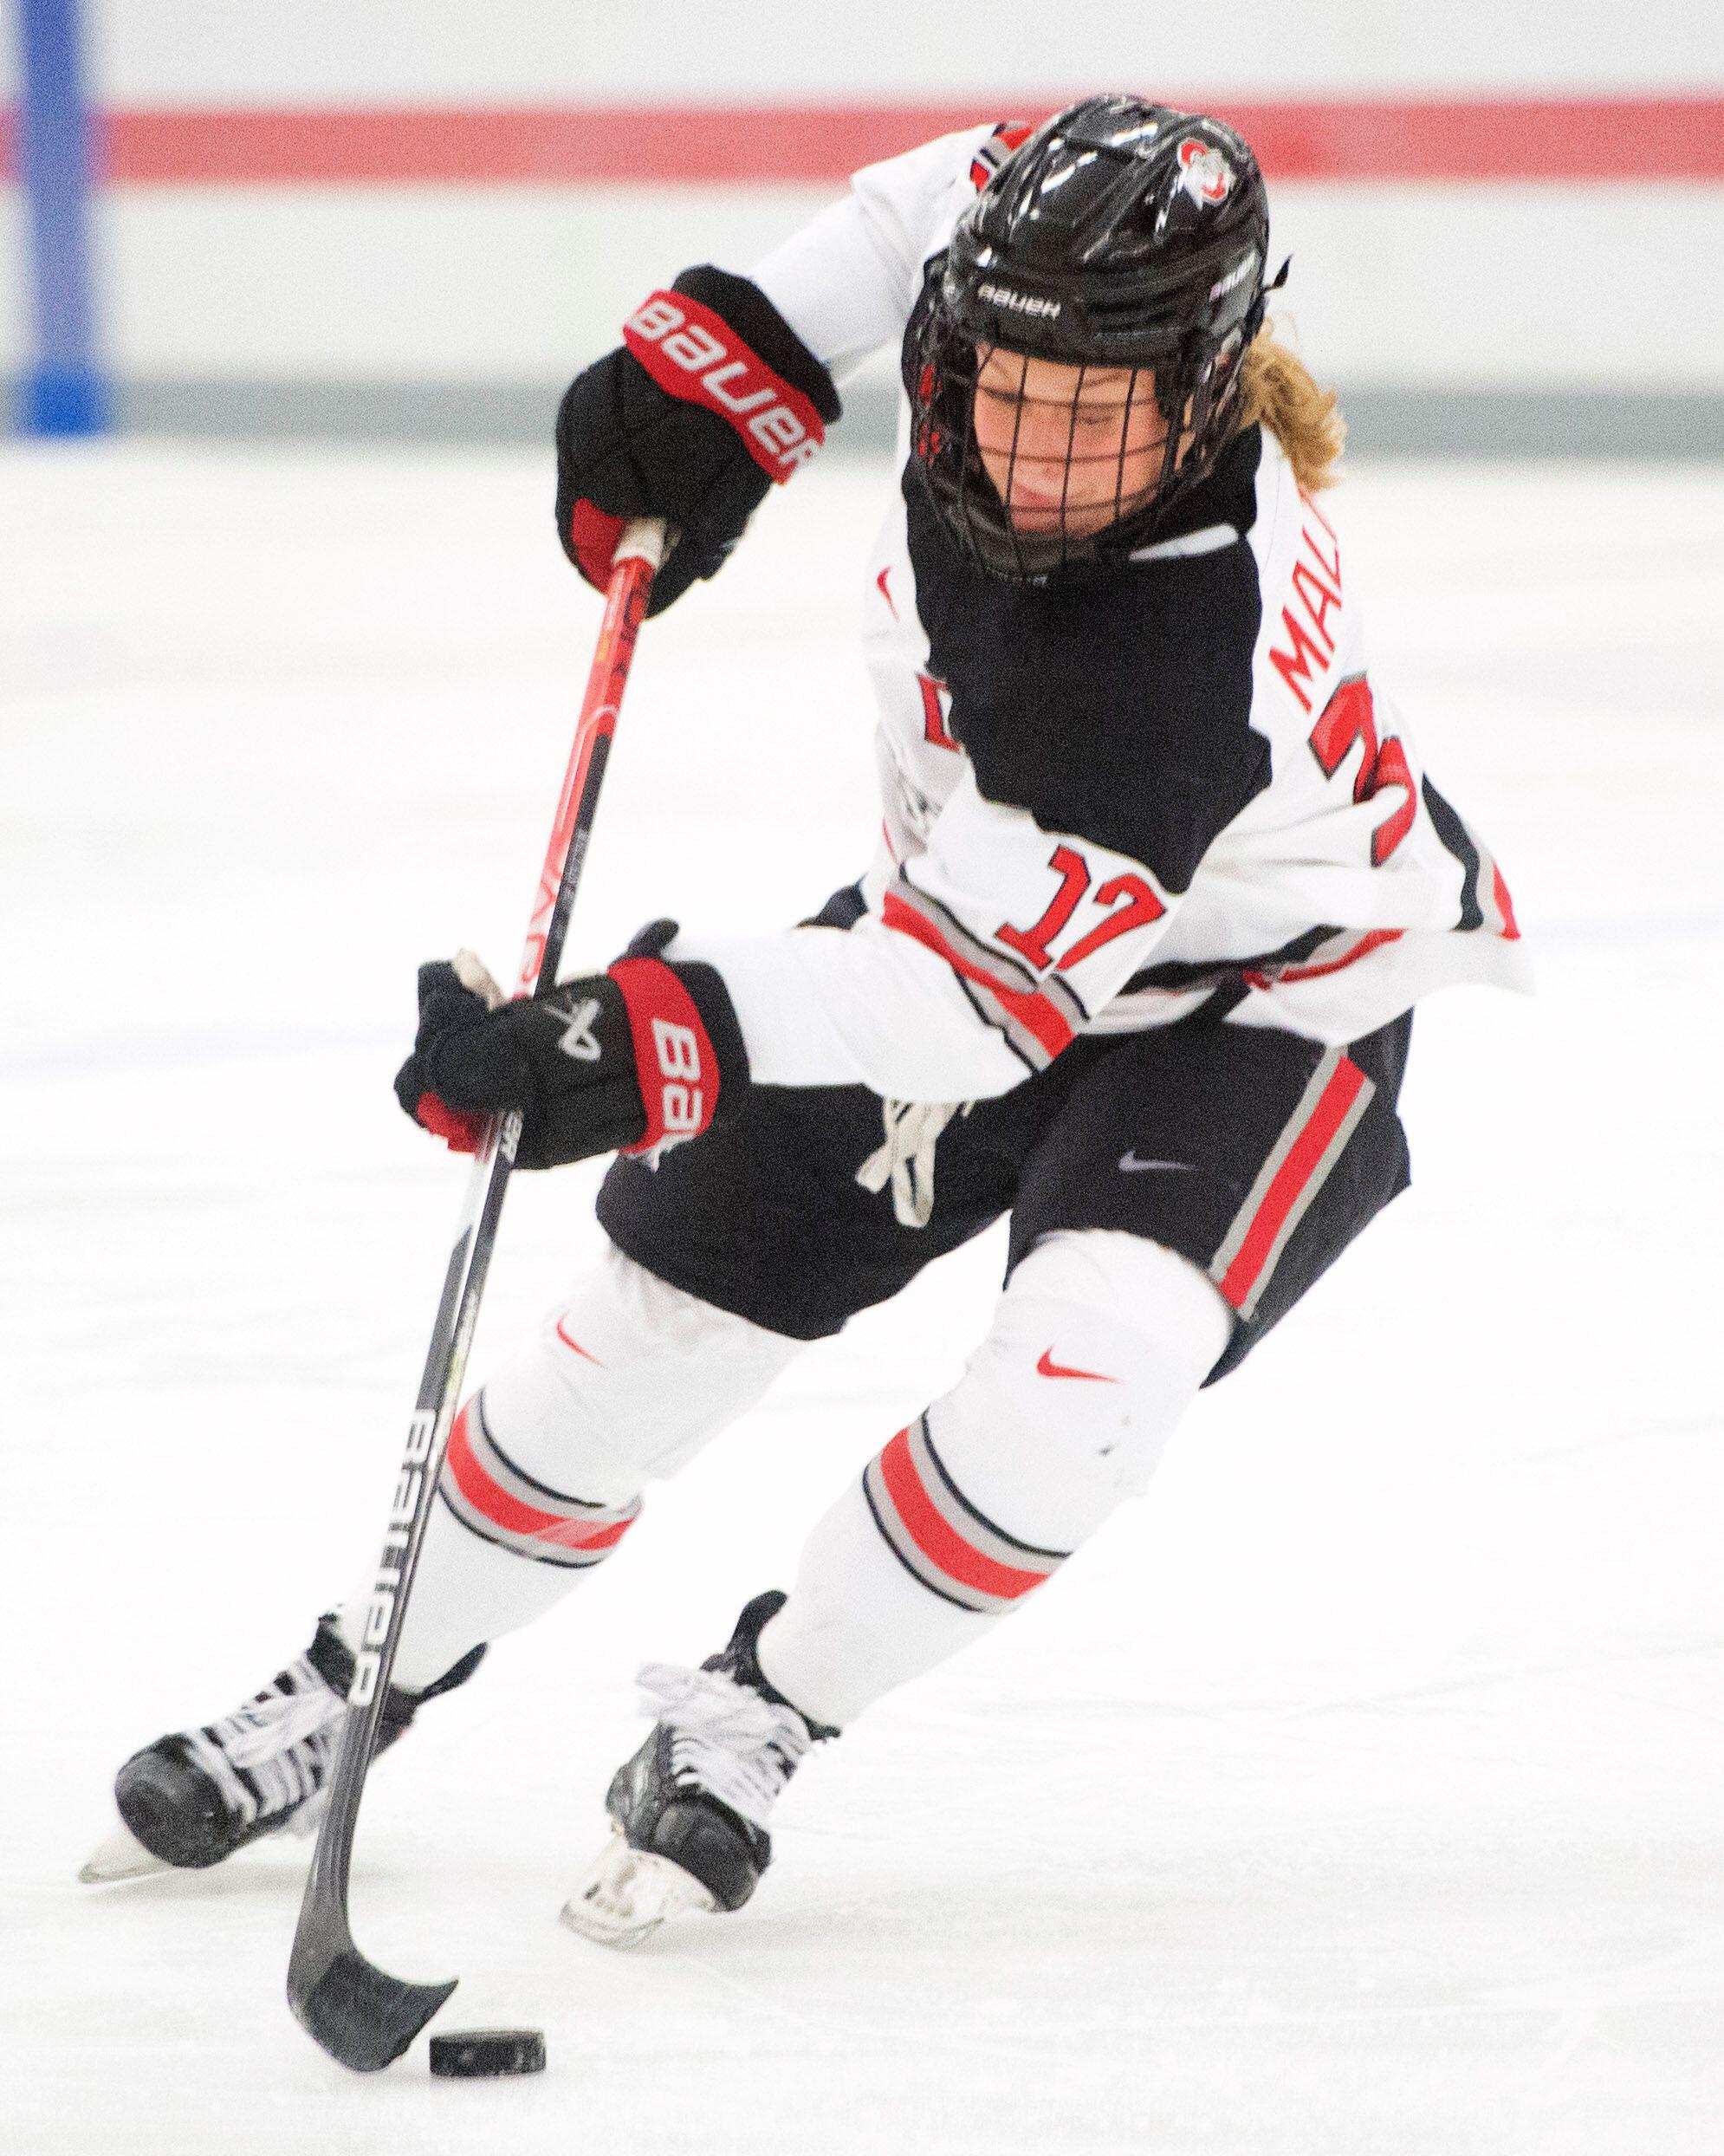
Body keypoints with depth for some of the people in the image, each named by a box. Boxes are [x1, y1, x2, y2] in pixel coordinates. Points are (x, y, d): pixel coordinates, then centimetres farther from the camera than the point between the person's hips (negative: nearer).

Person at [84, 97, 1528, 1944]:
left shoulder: (1192, 669, -43)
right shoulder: (993, 303, -25)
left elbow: (985, 997, -42)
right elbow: (963, 187, 1)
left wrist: (651, 1042, -52)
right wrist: (728, 359, -6)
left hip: (1257, 994, -7)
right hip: (980, 891, 7)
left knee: (1086, 1363, -30)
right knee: (662, 1309, 7)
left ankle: (756, 1717, -8)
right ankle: (366, 1679, 26)